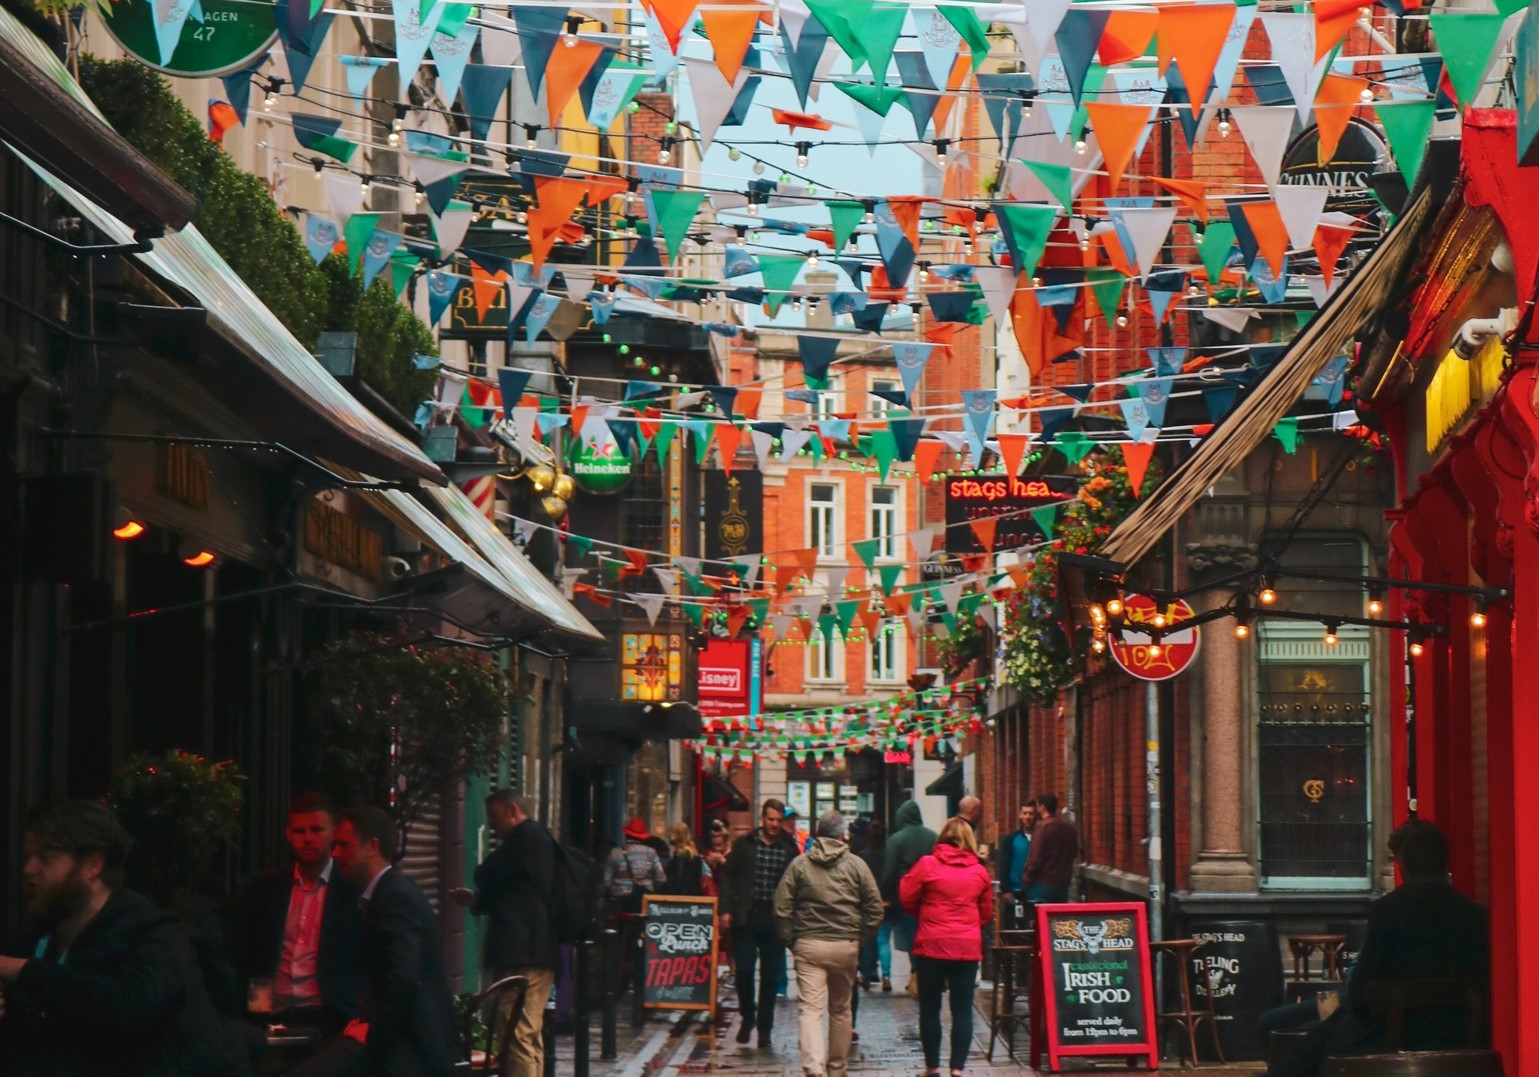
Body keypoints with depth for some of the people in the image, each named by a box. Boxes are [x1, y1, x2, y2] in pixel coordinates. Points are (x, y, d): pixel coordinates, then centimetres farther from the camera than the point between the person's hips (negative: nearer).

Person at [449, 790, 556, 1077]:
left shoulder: (525, 836, -10)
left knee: (518, 1036, -13)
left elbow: (485, 876, -10)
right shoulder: (536, 838, 21)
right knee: (529, 1036, 12)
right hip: (536, 951, 11)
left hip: (521, 952, -11)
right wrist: (476, 900, 18)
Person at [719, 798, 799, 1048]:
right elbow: (728, 876, 6)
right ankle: (747, 1018, 16)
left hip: (774, 918, 1)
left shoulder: (789, 849, 5)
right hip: (745, 916, -1)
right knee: (744, 970, -6)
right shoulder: (744, 844, 3)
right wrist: (726, 909, -3)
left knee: (770, 975, 4)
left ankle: (764, 1027, 13)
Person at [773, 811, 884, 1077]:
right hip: (846, 946, 1)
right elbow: (874, 907, 0)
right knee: (840, 1009, 16)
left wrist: (790, 941, 7)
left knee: (810, 1009, -6)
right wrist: (863, 938, 11)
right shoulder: (856, 865, 1)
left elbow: (782, 908, -2)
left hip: (809, 945, -1)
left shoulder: (799, 864, 1)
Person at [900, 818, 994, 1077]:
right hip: (968, 947, 2)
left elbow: (907, 897, 0)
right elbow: (986, 912, 13)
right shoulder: (980, 872, 5)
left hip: (932, 946, -2)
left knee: (930, 1008, 9)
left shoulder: (927, 864, -5)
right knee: (962, 1010, 5)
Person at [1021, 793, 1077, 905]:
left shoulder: (1043, 826, -14)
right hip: (1063, 884, 7)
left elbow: (1035, 858, -16)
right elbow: (1074, 853, 19)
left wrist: (1026, 880, -8)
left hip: (1043, 884, -7)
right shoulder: (1069, 827, 8)